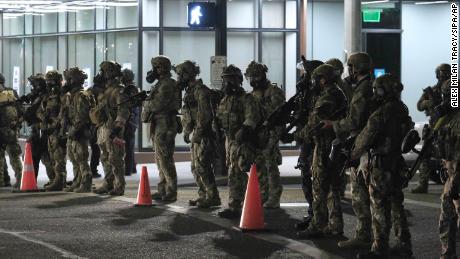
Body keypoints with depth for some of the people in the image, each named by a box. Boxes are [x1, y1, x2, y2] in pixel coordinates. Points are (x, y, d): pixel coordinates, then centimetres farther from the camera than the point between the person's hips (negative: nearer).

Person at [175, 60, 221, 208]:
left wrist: (198, 133, -21)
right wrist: (186, 131, 17)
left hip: (203, 134, -10)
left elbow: (204, 114, -21)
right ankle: (203, 195, 17)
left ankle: (213, 197, -11)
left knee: (202, 166, -13)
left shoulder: (200, 91, -14)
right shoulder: (189, 91, 17)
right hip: (196, 134, 10)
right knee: (195, 167, 12)